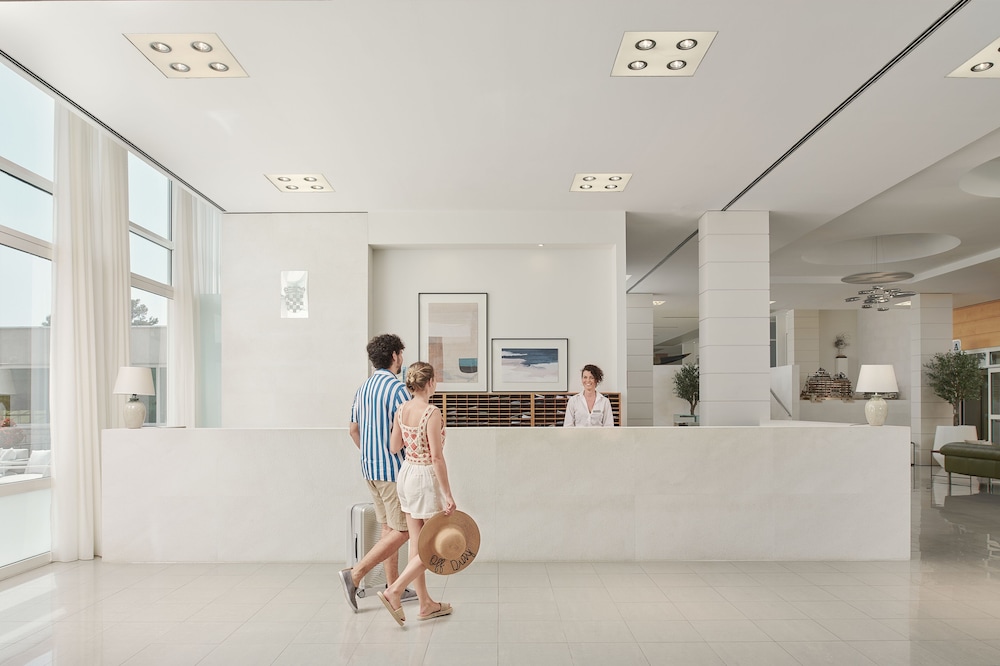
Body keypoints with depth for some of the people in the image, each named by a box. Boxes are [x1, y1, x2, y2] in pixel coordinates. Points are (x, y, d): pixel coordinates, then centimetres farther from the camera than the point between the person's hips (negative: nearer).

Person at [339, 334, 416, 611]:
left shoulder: (364, 388, 10)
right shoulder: (397, 388, -17)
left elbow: (354, 429, 18)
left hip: (370, 467, 9)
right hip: (394, 469, -9)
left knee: (389, 528, 15)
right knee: (402, 531, 0)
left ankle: (394, 588, 21)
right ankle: (355, 574, -4)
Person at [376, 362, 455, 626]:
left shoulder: (401, 411, 1)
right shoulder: (432, 413, -20)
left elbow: (394, 446, 9)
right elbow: (436, 457, -21)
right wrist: (448, 495, -16)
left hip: (406, 475, 8)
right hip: (427, 478, -8)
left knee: (417, 545, 14)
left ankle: (426, 604, 24)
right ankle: (394, 591, 0)